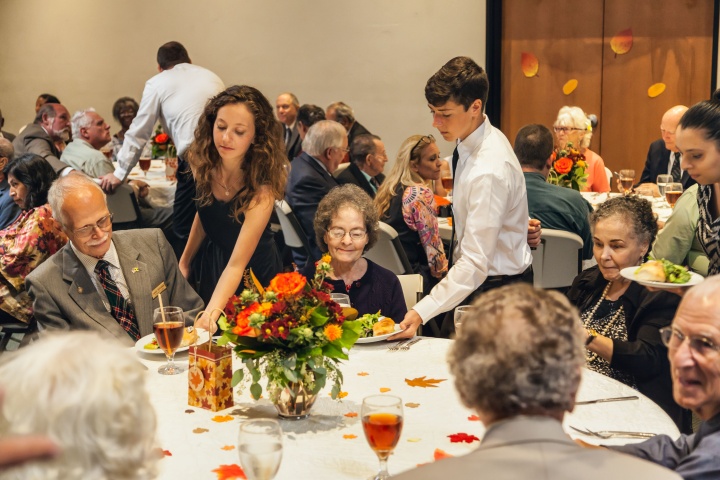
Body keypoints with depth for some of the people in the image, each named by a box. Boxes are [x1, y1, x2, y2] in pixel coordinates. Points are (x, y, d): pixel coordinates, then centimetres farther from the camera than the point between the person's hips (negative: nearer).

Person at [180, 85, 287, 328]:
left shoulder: (261, 190, -32)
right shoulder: (205, 164, -16)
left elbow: (237, 264, -34)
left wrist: (211, 314, -45)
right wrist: (185, 262, 8)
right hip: (210, 266, 5)